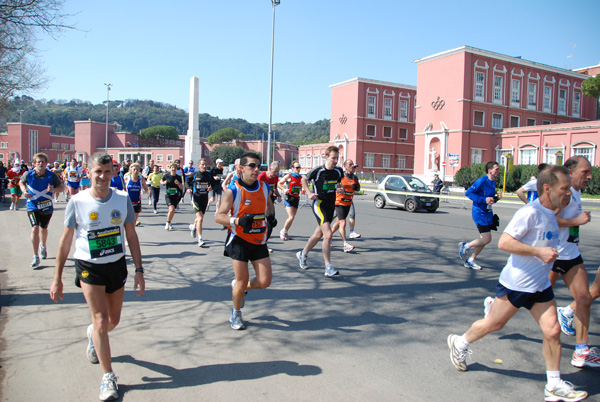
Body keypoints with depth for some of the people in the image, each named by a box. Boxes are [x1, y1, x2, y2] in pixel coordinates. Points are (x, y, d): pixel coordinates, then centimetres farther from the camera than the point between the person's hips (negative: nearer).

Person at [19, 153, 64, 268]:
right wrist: (24, 191, -5)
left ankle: (43, 247, 50)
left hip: (47, 206, 1)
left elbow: (61, 187, -1)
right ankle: (35, 256, -7)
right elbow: (21, 182, 15)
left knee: (43, 228, 19)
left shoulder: (52, 175, -9)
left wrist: (53, 189, -22)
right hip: (32, 206, -1)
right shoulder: (28, 174, -7)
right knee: (35, 229, -16)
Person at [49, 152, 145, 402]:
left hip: (117, 266, 3)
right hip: (89, 268, -3)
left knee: (114, 320, 16)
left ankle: (93, 336, 52)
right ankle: (108, 377, 10)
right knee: (101, 320, -7)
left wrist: (139, 271, -3)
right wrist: (57, 278, 0)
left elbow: (131, 236, 1)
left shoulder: (123, 199, -6)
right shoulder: (77, 202, -11)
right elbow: (66, 240, -2)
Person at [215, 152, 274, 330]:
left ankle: (239, 287, 31)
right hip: (239, 240, -4)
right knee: (242, 281, -2)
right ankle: (236, 314, 27)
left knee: (265, 281, -1)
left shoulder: (264, 187, 2)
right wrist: (237, 221, -28)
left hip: (259, 241, 4)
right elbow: (218, 216, -13)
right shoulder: (233, 190, -12)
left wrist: (270, 215, 3)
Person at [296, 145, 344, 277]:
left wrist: (339, 189, 1)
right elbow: (304, 179, 3)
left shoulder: (339, 171, 2)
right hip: (319, 204, -7)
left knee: (319, 234, 17)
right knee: (328, 234, -19)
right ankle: (328, 267, -13)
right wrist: (309, 193, -9)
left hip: (331, 205, 7)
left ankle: (303, 254, 40)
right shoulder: (318, 170, -13)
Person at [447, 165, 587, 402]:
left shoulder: (549, 214, 8)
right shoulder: (529, 212, -21)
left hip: (540, 285, 8)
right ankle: (459, 344, 31)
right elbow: (504, 242, -26)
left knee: (552, 331, 2)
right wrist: (539, 251, -29)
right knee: (494, 324, 8)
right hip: (516, 283, -8)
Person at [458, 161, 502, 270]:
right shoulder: (482, 181, -15)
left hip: (488, 214, 9)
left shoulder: (493, 182, 12)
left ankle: (470, 260, 23)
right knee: (487, 239, -12)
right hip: (480, 213, -9)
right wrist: (484, 200, -22)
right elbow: (468, 193, -18)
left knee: (485, 240, 11)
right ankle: (465, 246, 11)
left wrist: (497, 197, 0)